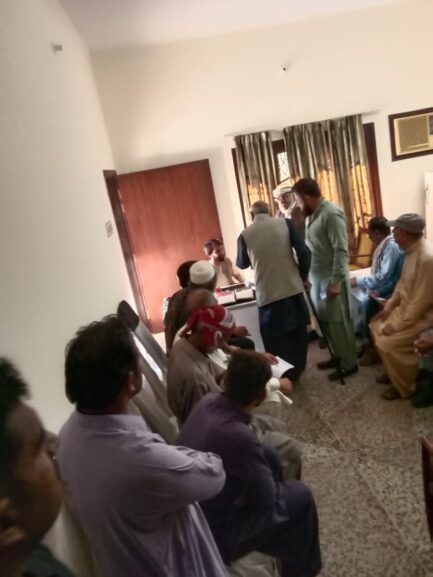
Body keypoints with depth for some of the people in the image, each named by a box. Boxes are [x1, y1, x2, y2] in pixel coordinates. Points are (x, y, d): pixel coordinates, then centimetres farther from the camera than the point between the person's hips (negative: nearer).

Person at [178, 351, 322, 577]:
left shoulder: (208, 401, -12)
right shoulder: (239, 437, -35)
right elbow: (266, 498, -14)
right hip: (211, 536, -7)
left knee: (269, 456, 13)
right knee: (300, 496, 5)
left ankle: (284, 541, 38)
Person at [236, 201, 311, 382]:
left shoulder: (245, 235, -3)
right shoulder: (285, 223, -2)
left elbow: (242, 264, 13)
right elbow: (304, 252, -6)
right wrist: (303, 276, 10)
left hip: (267, 295, -2)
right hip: (293, 288, 2)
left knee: (276, 338, 12)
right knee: (298, 331, 20)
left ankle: (284, 375, 24)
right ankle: (297, 368, 35)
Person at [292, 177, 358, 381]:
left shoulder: (332, 214, -18)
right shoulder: (312, 214, 9)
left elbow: (341, 251, -22)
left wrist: (335, 282, -24)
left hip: (331, 280, -9)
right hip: (317, 280, 9)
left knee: (338, 322, 3)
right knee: (325, 321, 18)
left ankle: (349, 363, 18)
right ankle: (338, 355, 35)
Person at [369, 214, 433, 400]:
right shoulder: (411, 250, 1)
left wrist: (398, 325, -21)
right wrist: (388, 306, 9)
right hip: (405, 308, 10)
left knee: (387, 343, -18)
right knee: (376, 326, 10)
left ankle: (405, 386, 5)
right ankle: (394, 370, 26)